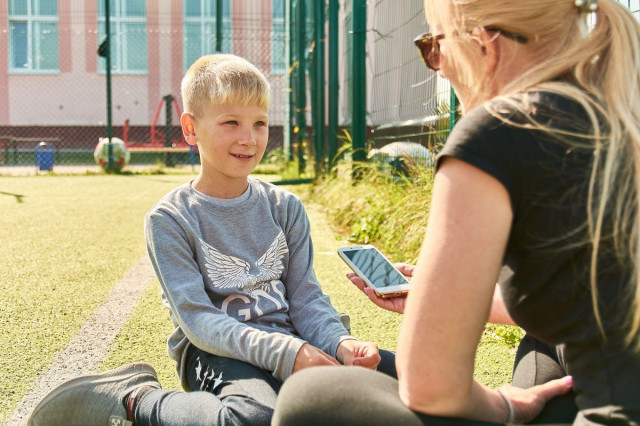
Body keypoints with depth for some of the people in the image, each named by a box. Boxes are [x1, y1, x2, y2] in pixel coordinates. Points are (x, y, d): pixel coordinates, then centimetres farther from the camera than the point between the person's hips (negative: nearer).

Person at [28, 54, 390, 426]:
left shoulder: (285, 207, 9)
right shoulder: (170, 219, -4)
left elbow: (305, 298, 7)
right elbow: (197, 319, -12)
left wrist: (339, 343, -16)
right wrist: (284, 352, -24)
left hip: (286, 342, 5)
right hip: (215, 352, -5)